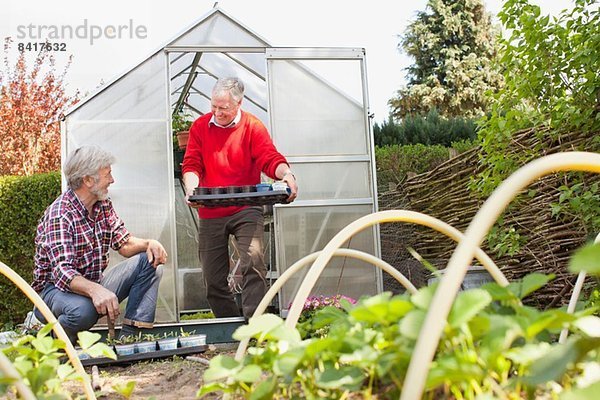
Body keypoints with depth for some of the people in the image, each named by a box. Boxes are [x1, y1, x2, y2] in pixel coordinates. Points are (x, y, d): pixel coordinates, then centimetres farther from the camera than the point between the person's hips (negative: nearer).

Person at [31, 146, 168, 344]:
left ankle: (128, 337, -12)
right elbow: (63, 272, -33)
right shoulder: (59, 215, -23)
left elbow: (124, 243, 7)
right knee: (82, 309, -41)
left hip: (95, 284, 8)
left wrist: (149, 244, -16)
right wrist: (94, 290, -52)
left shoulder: (104, 205, 3)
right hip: (56, 288, -8)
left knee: (150, 262, -7)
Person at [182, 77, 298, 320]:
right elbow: (191, 164, 1)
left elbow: (270, 159, -11)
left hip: (246, 210, -3)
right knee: (213, 279, 6)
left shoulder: (252, 126, -1)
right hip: (210, 213, 3)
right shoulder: (200, 126, 6)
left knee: (253, 262, -22)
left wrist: (286, 174, -32)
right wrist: (191, 189, -19)